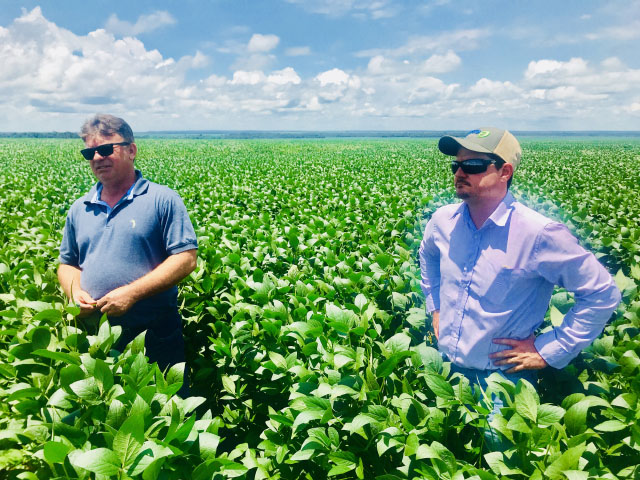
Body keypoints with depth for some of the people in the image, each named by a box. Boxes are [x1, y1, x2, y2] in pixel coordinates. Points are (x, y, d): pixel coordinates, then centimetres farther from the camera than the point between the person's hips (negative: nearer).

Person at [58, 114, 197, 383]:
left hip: (153, 334, -4)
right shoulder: (79, 209, 11)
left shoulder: (163, 200, -6)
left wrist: (132, 293, -19)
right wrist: (75, 290, -3)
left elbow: (186, 259, -12)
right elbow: (67, 264, 20)